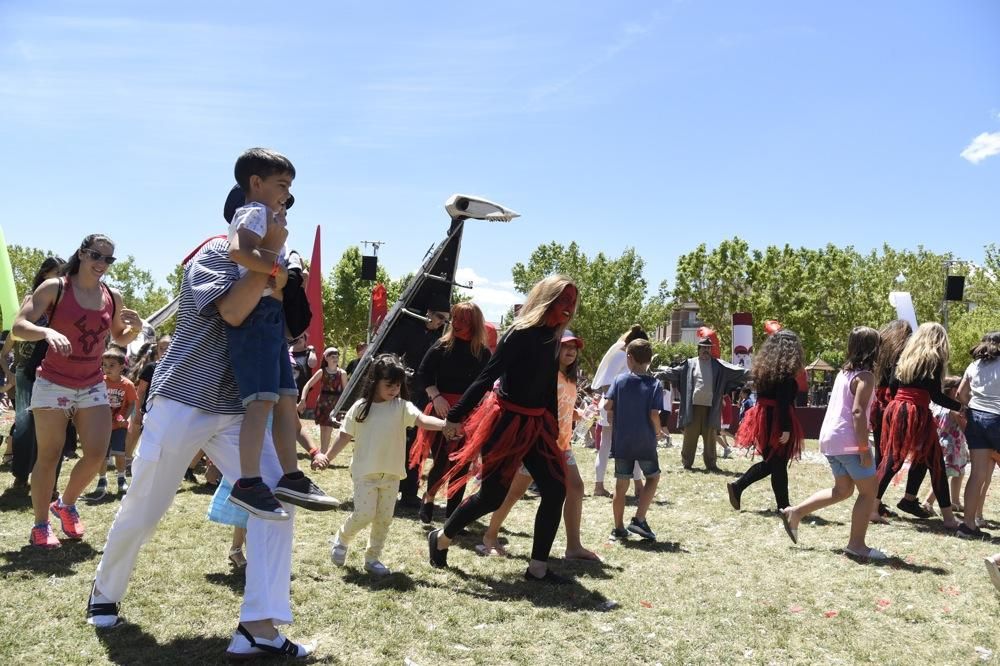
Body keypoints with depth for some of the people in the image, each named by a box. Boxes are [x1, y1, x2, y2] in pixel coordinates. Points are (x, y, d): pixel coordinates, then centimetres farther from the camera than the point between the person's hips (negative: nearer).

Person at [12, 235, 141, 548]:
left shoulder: (113, 297, 4)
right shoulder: (54, 288, -8)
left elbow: (119, 338, 18)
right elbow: (18, 326, -13)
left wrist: (136, 328, -4)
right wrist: (47, 331, -33)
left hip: (93, 385, 4)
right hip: (53, 383, -4)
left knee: (97, 454, -4)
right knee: (49, 456, -1)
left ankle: (66, 504, 23)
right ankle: (41, 524, 14)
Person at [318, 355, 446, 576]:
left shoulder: (402, 407, -5)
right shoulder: (360, 407, -4)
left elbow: (422, 419, -22)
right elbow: (345, 436, 4)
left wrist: (446, 424, -39)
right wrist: (326, 457, 5)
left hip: (391, 473, 2)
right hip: (365, 472, -2)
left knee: (384, 519, 8)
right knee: (364, 514, -8)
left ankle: (372, 558, 24)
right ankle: (342, 538, 22)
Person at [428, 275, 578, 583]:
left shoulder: (551, 340, 7)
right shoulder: (520, 334, -16)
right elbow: (486, 378, -19)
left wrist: (553, 429, 16)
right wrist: (456, 416, -22)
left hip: (535, 424, 8)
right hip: (505, 421, -7)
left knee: (555, 490, -2)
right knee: (493, 495, 0)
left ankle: (537, 567, 8)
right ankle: (441, 538, 25)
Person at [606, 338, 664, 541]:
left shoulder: (619, 380, 0)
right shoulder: (654, 384, -4)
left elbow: (608, 406, -8)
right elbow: (654, 414, -12)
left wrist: (616, 424, 9)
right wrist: (657, 433, 5)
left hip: (622, 441, 2)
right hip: (645, 441, -2)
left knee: (621, 484, 10)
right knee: (653, 477, 18)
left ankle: (619, 528, 16)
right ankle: (639, 519, 6)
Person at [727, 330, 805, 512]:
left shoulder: (764, 368, 9)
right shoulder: (785, 372, -15)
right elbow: (783, 402, -21)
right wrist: (786, 429, -21)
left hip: (764, 420, 8)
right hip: (777, 422, -8)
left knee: (769, 462, 18)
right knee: (779, 465, 2)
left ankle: (737, 486, 9)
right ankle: (783, 506, 12)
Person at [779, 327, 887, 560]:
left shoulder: (844, 372, 15)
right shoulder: (865, 375, -11)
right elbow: (857, 412, -20)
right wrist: (864, 449, -20)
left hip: (830, 437, 9)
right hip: (848, 441, -9)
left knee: (842, 490, 21)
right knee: (869, 491, 3)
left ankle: (794, 512, 17)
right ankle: (856, 544, 4)